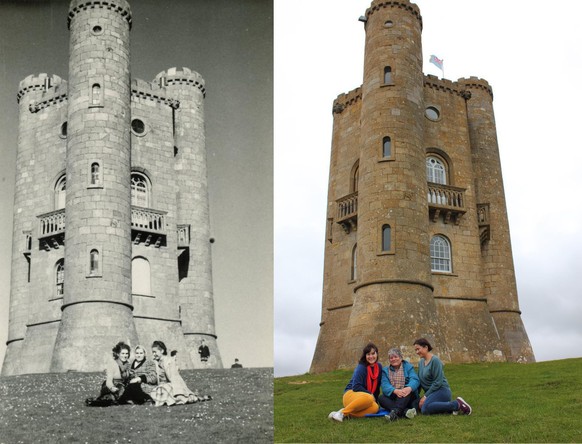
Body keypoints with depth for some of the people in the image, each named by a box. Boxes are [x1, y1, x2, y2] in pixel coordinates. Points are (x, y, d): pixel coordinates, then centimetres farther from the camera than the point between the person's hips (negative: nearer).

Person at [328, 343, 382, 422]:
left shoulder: (379, 367, 7)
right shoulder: (361, 367, -11)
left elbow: (377, 386, 15)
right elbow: (356, 387, -17)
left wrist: (375, 399, 9)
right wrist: (370, 394, -14)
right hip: (351, 394, -5)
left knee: (375, 408, -31)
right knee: (368, 398, -41)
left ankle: (348, 414, -23)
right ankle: (343, 412, -28)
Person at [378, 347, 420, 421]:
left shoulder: (408, 367, 10)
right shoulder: (385, 370, 13)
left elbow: (415, 380, -10)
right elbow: (385, 385, -6)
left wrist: (409, 388, -35)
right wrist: (395, 391, -29)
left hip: (407, 398, -2)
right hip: (392, 397, 2)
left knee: (407, 390, -31)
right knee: (381, 398, -26)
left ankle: (395, 412, -52)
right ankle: (405, 411, -44)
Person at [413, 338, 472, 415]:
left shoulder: (435, 360, -13)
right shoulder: (421, 362, 13)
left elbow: (437, 383, -17)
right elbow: (420, 381, 18)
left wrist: (425, 396, -15)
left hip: (441, 390, -9)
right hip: (432, 392, 9)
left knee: (425, 409, -31)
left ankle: (457, 404, -19)